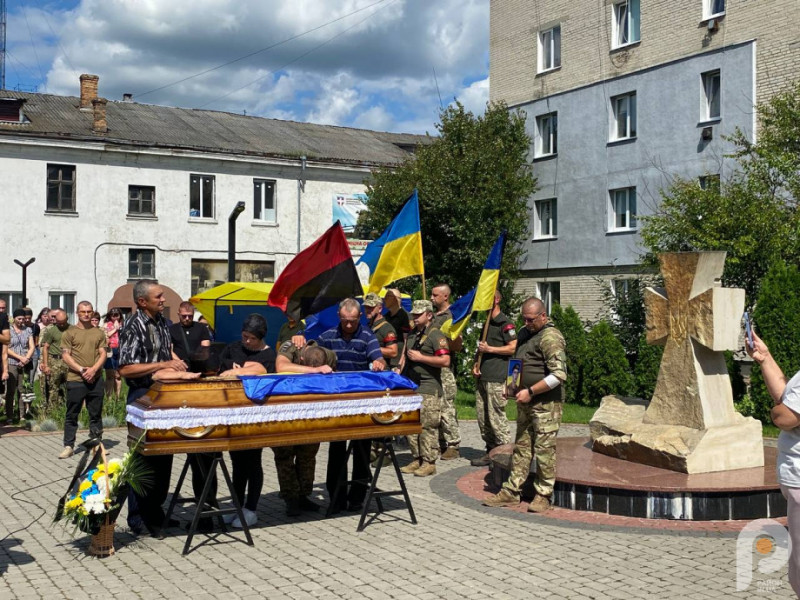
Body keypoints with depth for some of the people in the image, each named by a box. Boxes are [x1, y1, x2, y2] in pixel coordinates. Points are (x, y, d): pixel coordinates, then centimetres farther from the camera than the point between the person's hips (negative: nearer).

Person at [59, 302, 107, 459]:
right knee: (72, 415, 2)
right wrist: (81, 369, -14)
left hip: (96, 379, 2)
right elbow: (65, 356, -3)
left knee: (96, 414, 8)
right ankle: (68, 446, 7)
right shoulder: (69, 333, 3)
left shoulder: (99, 333, 10)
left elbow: (103, 354, 6)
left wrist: (94, 369, -11)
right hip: (75, 379, -2)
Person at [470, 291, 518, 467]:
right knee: (482, 418, 10)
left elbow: (513, 347, -14)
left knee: (496, 416, -9)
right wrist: (476, 364, 11)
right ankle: (490, 451, 19)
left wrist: (489, 349, -13)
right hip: (482, 377, 9)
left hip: (496, 379, -9)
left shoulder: (505, 323, -8)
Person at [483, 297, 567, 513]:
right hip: (526, 402, 9)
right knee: (521, 447, 12)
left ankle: (544, 495, 8)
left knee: (544, 450, -2)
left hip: (545, 404, -9)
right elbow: (517, 363, 27)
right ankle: (511, 491, 17)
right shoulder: (525, 333, 14)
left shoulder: (550, 337, -15)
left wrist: (530, 392, -21)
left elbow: (558, 375, -22)